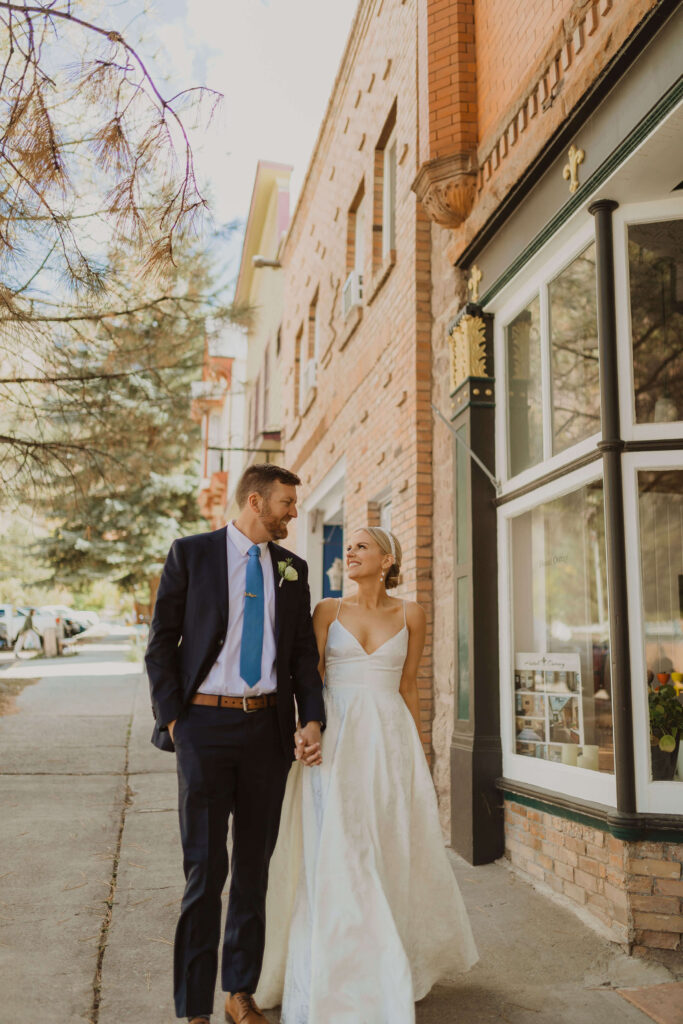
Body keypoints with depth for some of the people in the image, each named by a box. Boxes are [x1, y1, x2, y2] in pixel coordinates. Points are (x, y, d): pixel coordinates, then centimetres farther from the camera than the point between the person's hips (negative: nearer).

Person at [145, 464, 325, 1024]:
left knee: (255, 866, 12)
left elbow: (304, 651, 10)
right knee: (206, 867, 0)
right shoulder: (190, 553, 0)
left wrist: (312, 718, -2)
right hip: (206, 723, -3)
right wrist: (172, 718, -7)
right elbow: (162, 642, 0)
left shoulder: (292, 568, 10)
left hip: (268, 726, 4)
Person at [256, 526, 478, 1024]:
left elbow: (409, 688, 11)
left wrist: (419, 754, 12)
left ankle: (391, 971, 30)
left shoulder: (410, 615, 6)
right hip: (334, 740, -1)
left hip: (389, 741, 1)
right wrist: (305, 732, -20)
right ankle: (332, 981, 12)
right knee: (333, 856, -3)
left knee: (391, 856, 7)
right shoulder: (328, 610, 3)